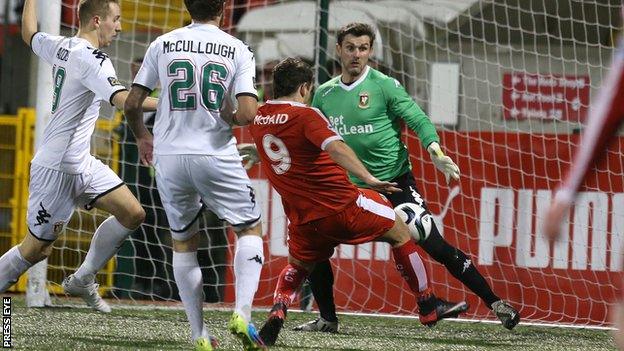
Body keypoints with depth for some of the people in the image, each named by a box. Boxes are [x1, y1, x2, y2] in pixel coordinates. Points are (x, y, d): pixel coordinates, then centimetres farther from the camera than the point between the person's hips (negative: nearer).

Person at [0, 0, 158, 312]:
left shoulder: (60, 46, 7)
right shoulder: (91, 60, -19)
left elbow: (29, 33, 28)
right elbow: (122, 99, -33)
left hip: (81, 165, 10)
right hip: (57, 168, -10)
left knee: (132, 214, 3)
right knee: (36, 249, 0)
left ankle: (82, 281, 14)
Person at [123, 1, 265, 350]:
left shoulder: (162, 45, 3)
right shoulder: (238, 50, -2)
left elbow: (132, 104, 4)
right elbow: (248, 112, -12)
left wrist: (142, 136, 24)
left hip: (169, 156, 2)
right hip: (217, 155, -2)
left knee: (184, 242, 16)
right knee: (250, 229, 14)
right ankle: (242, 313, -6)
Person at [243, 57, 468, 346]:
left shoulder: (257, 119, 6)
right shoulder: (305, 116, -13)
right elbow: (335, 147, -30)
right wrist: (368, 179, -38)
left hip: (303, 217, 6)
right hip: (341, 204, -6)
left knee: (297, 267, 29)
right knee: (399, 233, 13)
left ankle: (277, 311, -2)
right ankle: (429, 308, 18)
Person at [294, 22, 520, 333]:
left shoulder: (384, 86, -8)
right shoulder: (324, 94, 6)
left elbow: (418, 120, -13)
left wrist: (435, 152, -31)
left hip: (396, 182, -5)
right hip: (352, 187, 5)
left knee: (434, 246, -12)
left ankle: (494, 303, -3)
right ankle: (327, 319, 13)